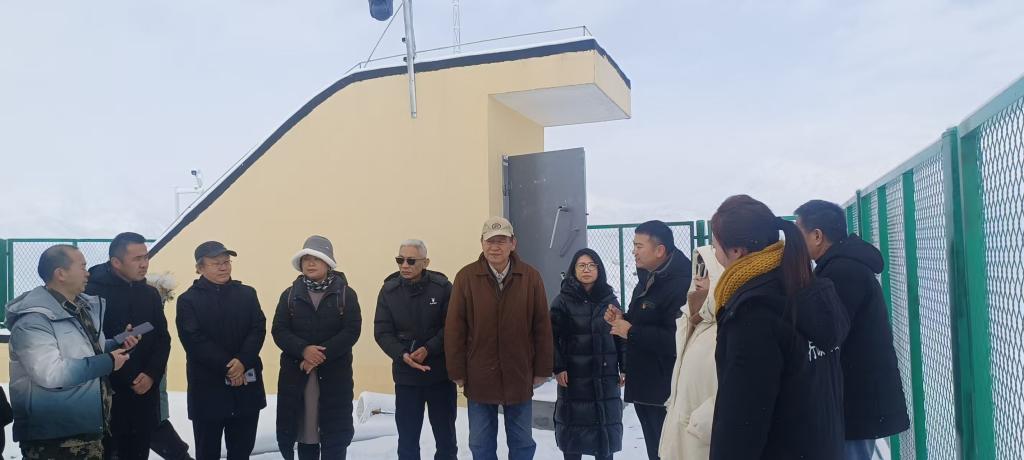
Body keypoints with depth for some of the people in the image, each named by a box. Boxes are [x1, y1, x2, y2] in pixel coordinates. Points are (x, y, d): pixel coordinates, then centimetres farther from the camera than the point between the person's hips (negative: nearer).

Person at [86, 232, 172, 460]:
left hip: (145, 394, 5)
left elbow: (163, 339, 11)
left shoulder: (150, 293, 10)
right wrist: (128, 380, -11)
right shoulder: (93, 292, -7)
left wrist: (151, 375, -5)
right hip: (107, 393, -5)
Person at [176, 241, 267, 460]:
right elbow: (194, 340, -11)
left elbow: (258, 330, -1)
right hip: (207, 387, -3)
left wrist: (242, 362, -18)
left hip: (246, 385, 3)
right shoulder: (188, 300, -1)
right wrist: (227, 367, -18)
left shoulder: (247, 294, 8)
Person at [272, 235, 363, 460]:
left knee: (336, 431, 2)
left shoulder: (345, 294, 1)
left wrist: (322, 354, -18)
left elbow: (352, 331, -8)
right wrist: (304, 350, -19)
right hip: (295, 372, 2)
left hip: (334, 373, -2)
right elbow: (279, 331, -1)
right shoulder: (290, 295, 7)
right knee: (303, 427, 8)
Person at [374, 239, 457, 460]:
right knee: (407, 439, 11)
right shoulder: (389, 290, -2)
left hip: (440, 374, -1)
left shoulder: (443, 287, -8)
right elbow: (382, 332, -4)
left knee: (446, 437, 14)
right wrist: (402, 355, -20)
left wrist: (428, 349, -21)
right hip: (406, 376, 1)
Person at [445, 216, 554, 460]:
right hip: (479, 376, 0)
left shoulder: (530, 277, -4)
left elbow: (542, 326, -1)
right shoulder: (466, 277, -6)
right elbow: (454, 328, -4)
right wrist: (457, 371, -5)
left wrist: (542, 369, -1)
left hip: (519, 376, 0)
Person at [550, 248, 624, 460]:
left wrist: (625, 367, 3)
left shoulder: (610, 299, 7)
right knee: (573, 426, 5)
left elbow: (621, 335, 8)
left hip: (605, 376, 3)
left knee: (606, 426, 8)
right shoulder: (562, 300, -2)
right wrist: (558, 367, -14)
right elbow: (552, 336, -6)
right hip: (574, 376, -2)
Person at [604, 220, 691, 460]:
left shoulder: (681, 284, -22)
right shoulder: (648, 278, 12)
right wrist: (622, 319, 4)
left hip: (666, 391, -10)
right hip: (644, 386, 10)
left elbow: (677, 339, -32)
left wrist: (631, 332, -23)